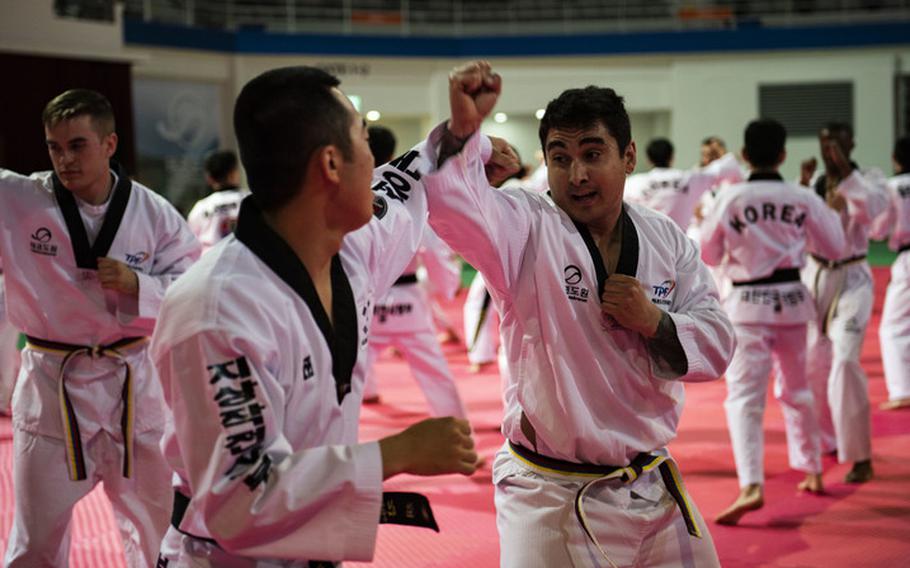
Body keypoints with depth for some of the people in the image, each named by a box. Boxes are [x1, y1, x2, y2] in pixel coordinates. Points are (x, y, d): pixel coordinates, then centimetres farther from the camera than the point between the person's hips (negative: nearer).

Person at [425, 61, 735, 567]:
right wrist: (463, 127, -48)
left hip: (652, 487, 5)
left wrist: (654, 321, -16)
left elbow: (716, 345, 2)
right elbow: (452, 202, -31)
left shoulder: (667, 240, 4)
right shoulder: (527, 228, -11)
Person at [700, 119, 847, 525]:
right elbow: (834, 246, 8)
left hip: (748, 305, -3)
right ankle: (813, 473, 35)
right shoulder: (803, 199, -4)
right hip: (791, 300, 3)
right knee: (796, 390, 22)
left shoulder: (730, 198, -10)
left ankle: (751, 487, -23)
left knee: (744, 397, -6)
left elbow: (709, 254, 0)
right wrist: (828, 211, 24)